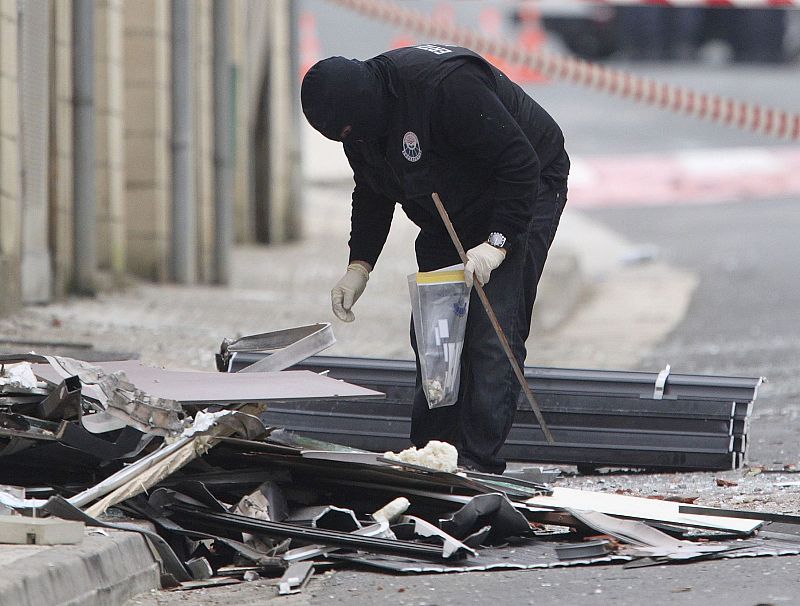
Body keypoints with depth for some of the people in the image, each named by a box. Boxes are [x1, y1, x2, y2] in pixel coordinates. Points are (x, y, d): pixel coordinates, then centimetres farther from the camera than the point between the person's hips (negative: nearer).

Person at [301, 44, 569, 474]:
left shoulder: (446, 86, -35)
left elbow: (521, 163, -32)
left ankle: (479, 462, -19)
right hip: (450, 217, 8)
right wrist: (358, 266, -1)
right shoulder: (360, 119, -7)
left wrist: (497, 242, -36)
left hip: (522, 196, -8)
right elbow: (371, 195, 10)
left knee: (492, 333, -17)